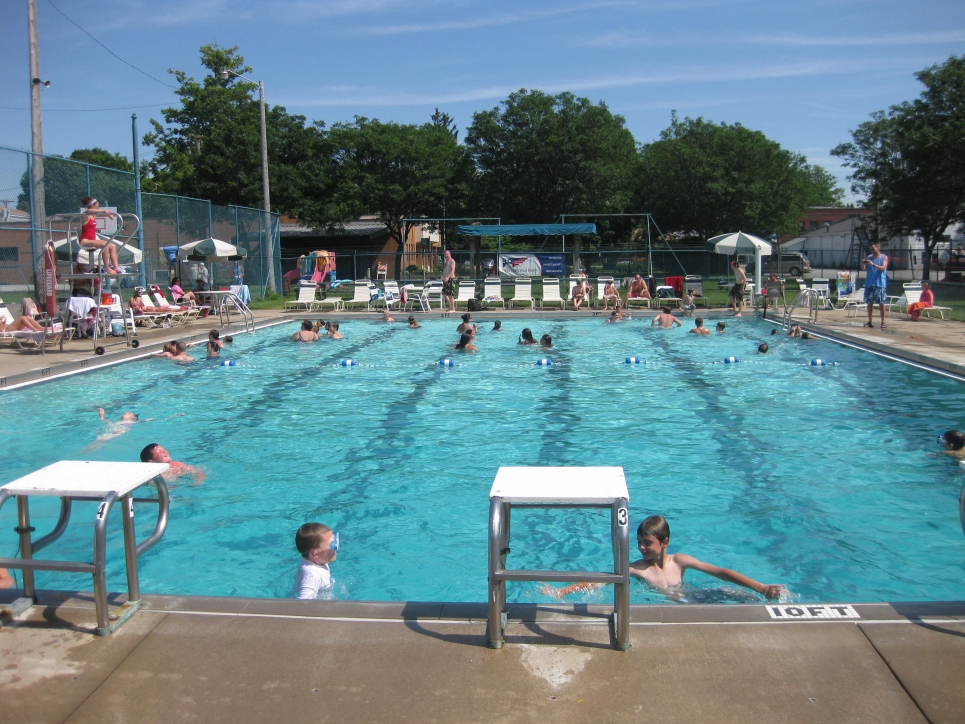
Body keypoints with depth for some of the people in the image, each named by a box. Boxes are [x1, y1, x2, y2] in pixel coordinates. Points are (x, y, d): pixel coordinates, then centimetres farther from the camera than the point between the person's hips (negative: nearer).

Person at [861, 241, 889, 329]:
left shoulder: (884, 257, 2)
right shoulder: (869, 257, 13)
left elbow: (883, 268, -11)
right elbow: (865, 269, 11)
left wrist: (873, 264, -21)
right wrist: (862, 264, -10)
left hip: (880, 283, -4)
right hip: (869, 283, 4)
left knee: (881, 303, -4)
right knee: (869, 302, 4)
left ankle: (883, 322, 0)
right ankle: (869, 322, 10)